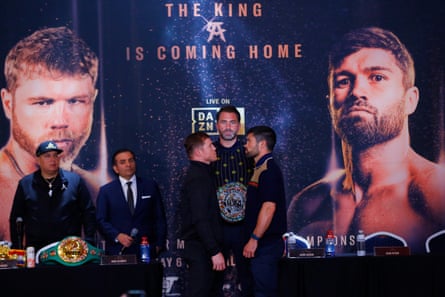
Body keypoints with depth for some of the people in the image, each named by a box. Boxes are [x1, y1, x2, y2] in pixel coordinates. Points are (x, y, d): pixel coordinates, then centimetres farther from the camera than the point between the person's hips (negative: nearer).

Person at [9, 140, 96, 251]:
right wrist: (16, 249, 4)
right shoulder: (25, 184, 8)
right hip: (36, 249, 1)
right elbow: (16, 218, 11)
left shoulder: (75, 180, 6)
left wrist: (89, 243, -3)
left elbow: (88, 213, 5)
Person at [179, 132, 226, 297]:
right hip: (202, 251, -10)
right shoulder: (197, 178, -16)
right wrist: (215, 252, -22)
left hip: (206, 248, 10)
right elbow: (200, 220, -22)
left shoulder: (202, 173, 16)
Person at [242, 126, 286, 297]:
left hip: (265, 243, -10)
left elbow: (269, 207, -23)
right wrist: (253, 239, 17)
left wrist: (254, 239, -21)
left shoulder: (269, 170, -15)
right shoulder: (260, 168, 17)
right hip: (263, 243, 10)